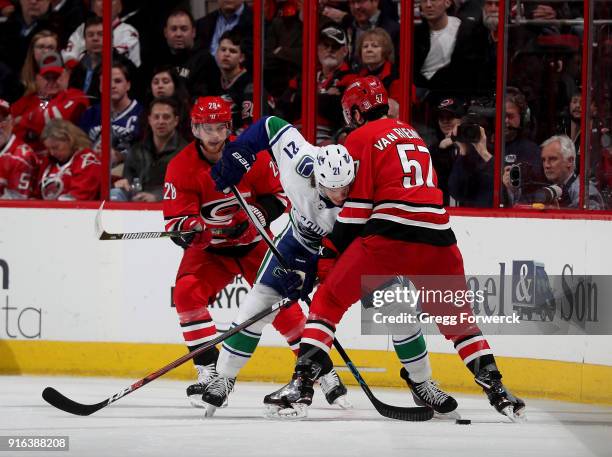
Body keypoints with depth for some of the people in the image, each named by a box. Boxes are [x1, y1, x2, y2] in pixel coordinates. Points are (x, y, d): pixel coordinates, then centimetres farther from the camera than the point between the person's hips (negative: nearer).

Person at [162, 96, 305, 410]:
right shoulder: (181, 167, -16)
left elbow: (278, 195, -5)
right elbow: (175, 221, -19)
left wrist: (254, 216, -23)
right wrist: (191, 230, -42)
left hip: (254, 241, 0)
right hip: (210, 247, 0)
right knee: (187, 292, -23)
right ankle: (208, 371, -17)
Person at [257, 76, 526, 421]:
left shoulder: (362, 137, 7)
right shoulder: (412, 134, 27)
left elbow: (357, 204, 0)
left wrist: (330, 253, 5)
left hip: (388, 236, -5)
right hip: (436, 237, 5)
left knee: (329, 300, 6)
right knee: (457, 315, 21)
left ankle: (302, 386, -6)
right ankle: (496, 389, 9)